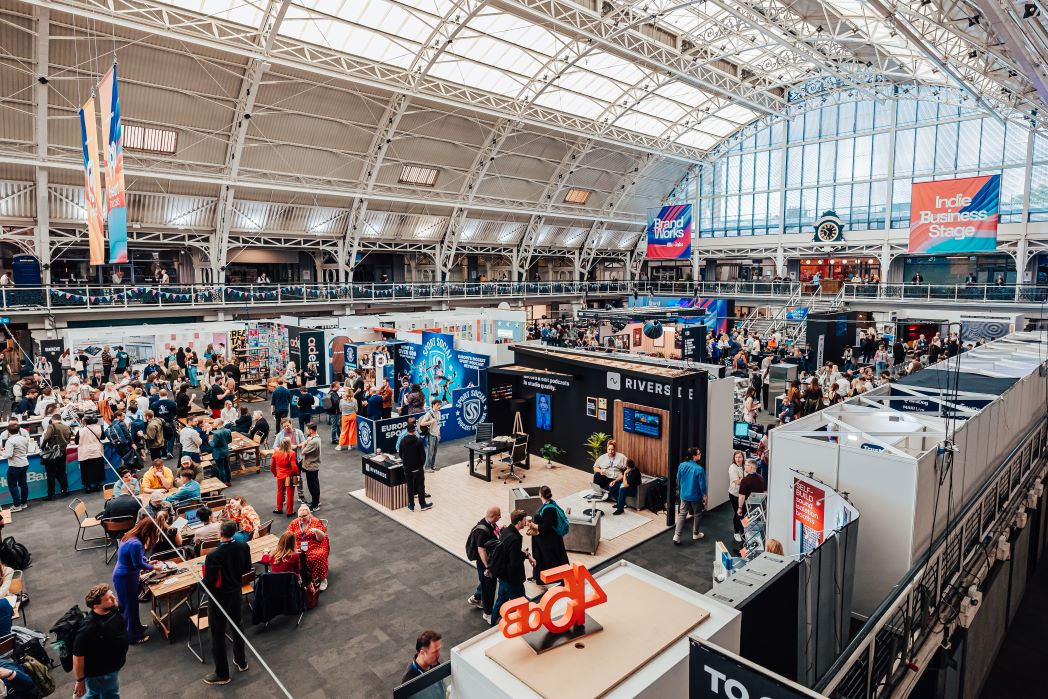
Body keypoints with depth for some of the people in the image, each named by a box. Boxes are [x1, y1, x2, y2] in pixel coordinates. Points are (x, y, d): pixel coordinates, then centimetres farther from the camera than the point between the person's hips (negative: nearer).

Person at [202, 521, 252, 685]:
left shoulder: (213, 555, -31)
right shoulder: (243, 547, -14)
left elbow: (208, 583, -24)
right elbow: (247, 568, 1)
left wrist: (204, 581, -3)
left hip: (219, 598, -5)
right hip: (236, 594, 6)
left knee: (218, 636, 13)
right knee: (237, 626, 25)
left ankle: (222, 674, 28)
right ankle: (241, 661, 43)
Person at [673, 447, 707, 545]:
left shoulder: (681, 466, -9)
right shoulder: (699, 469, -22)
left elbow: (678, 480, 3)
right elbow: (702, 484, -15)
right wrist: (704, 496, 0)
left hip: (684, 495, 4)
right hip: (696, 496, -4)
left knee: (682, 514, 10)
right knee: (697, 514, 18)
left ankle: (676, 536, 5)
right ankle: (695, 534, 30)